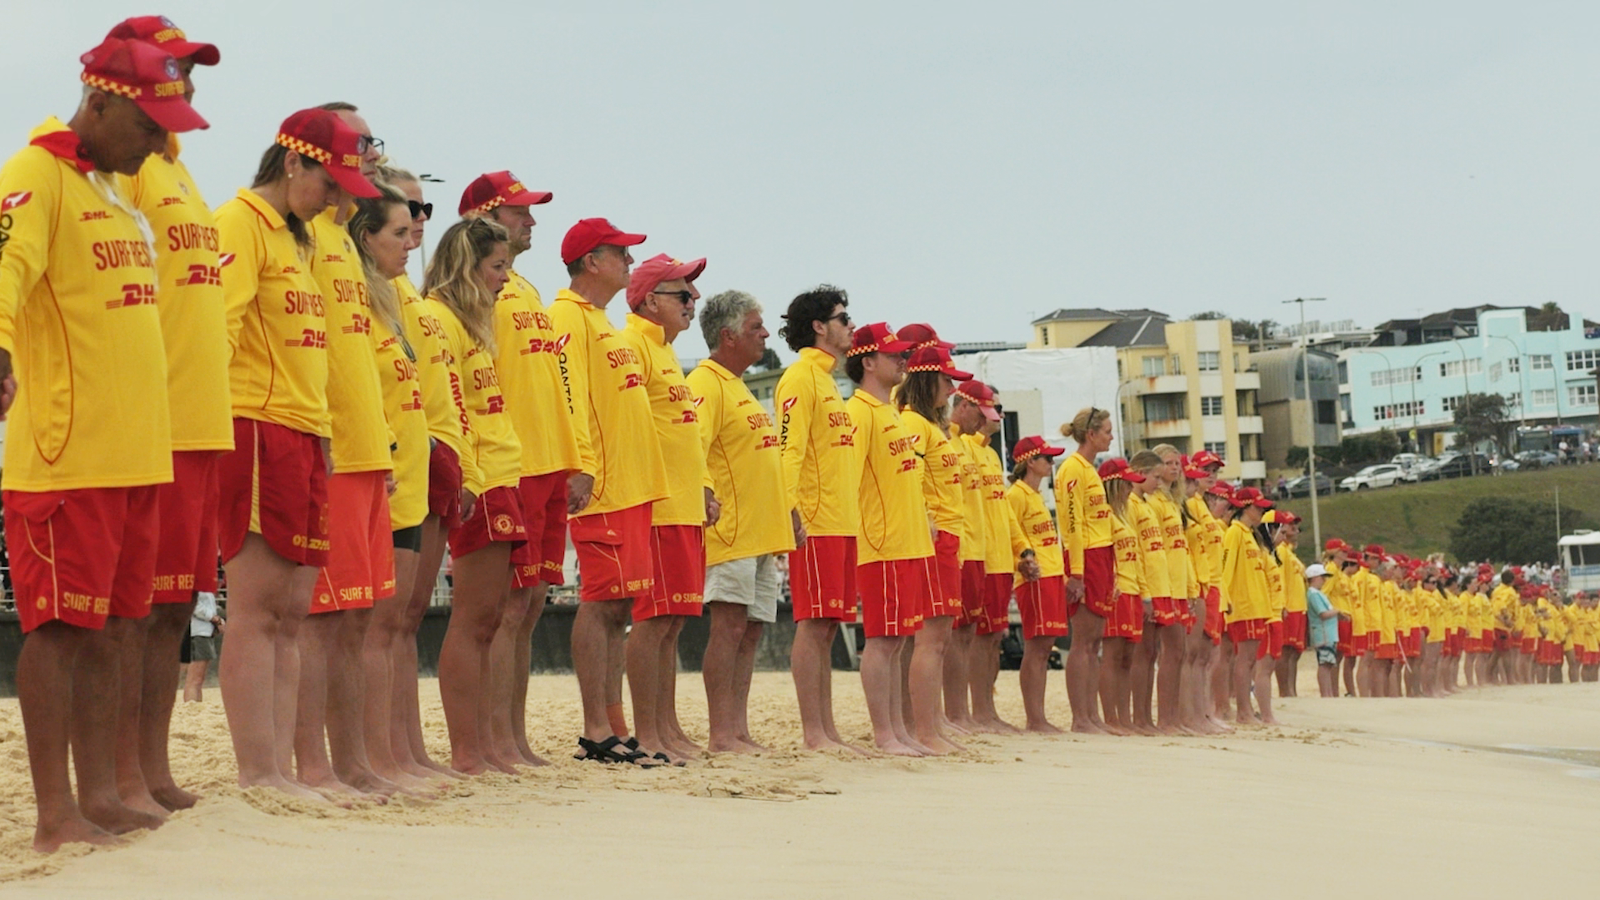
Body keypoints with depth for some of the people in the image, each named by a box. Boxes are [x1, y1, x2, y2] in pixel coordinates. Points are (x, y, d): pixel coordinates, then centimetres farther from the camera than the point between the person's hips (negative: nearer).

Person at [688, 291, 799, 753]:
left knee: (750, 629, 7)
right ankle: (721, 735, -11)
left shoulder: (738, 387, 22)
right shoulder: (707, 384, -7)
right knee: (729, 625, -11)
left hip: (763, 532, 9)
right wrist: (706, 498, -34)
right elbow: (692, 450, -21)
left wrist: (789, 517, 24)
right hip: (732, 531, -9)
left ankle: (739, 730, 9)